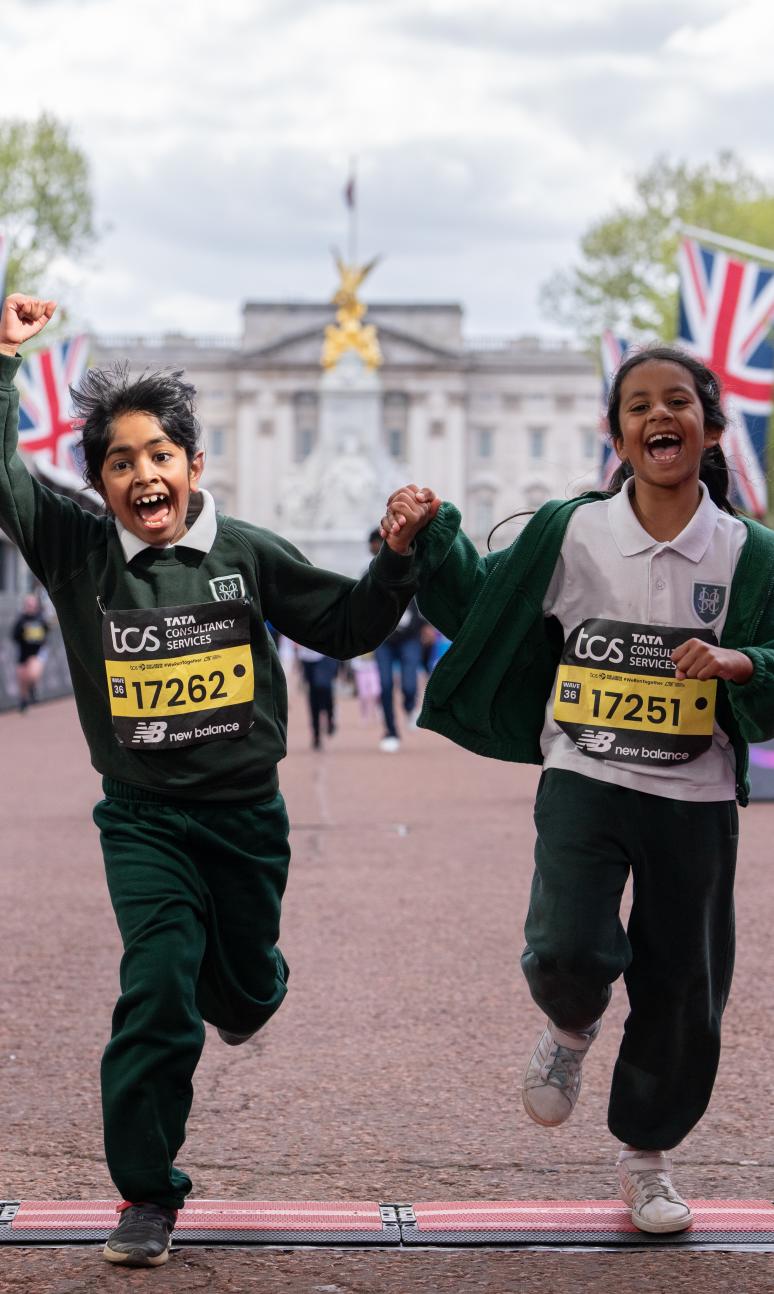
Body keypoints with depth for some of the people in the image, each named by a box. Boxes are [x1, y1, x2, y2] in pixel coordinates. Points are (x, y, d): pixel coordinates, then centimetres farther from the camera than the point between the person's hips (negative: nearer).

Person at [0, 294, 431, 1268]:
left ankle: (243, 988, 57)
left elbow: (349, 626, 6)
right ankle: (146, 1194, 0)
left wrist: (398, 557, -9)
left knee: (242, 986, 15)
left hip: (247, 812, 2)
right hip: (143, 816, -1)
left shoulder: (249, 555, -2)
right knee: (158, 990, -14)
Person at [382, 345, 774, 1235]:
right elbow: (478, 607, 11)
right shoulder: (571, 534, -1)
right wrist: (430, 542, -2)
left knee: (683, 991, 10)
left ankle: (647, 1153, 33)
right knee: (568, 954, -20)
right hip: (584, 783, -1)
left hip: (695, 801, 1)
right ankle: (570, 1029, 18)